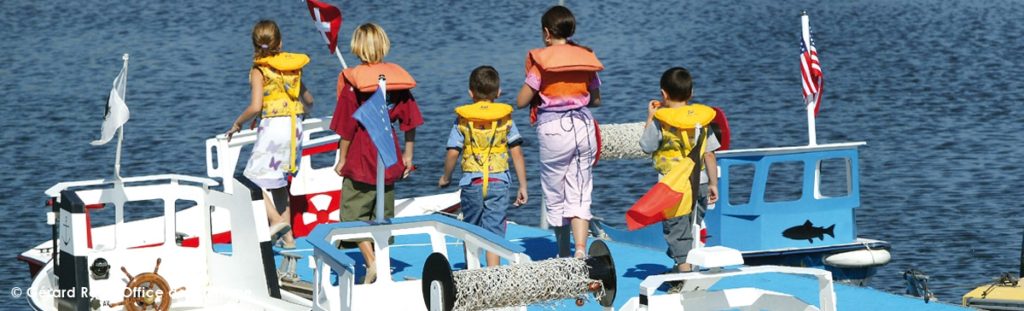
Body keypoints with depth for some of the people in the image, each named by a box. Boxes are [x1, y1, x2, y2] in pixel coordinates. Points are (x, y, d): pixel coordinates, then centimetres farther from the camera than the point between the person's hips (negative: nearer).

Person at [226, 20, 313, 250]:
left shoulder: (259, 71, -8)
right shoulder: (292, 67, 9)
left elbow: (255, 107, -17)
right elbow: (308, 100, 19)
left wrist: (237, 123, -1)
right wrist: (300, 113, 41)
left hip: (273, 126, -6)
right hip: (294, 126, 6)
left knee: (254, 177, 3)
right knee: (279, 179, 17)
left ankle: (276, 220, -16)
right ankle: (287, 235, 17)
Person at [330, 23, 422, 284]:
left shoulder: (352, 81, -13)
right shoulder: (398, 77, 0)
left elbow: (347, 127, -12)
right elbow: (410, 121, 4)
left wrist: (341, 159, -3)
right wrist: (408, 155, 13)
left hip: (360, 163, -5)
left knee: (353, 214, 2)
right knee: (383, 215, 15)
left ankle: (371, 261, -15)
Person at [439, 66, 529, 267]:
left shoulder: (462, 118, 0)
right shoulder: (505, 118, 3)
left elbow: (453, 152, -3)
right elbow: (516, 153, 1)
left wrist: (445, 177, 14)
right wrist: (522, 186, 6)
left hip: (471, 182, 0)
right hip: (498, 182, 0)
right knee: (493, 232, -2)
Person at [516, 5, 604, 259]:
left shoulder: (542, 60, -7)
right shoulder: (587, 57, 5)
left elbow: (521, 101, -5)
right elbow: (596, 99, 14)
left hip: (553, 130, -3)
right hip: (584, 126, 3)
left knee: (555, 196, 12)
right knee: (580, 196, 4)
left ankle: (564, 254, 20)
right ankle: (581, 249, -15)